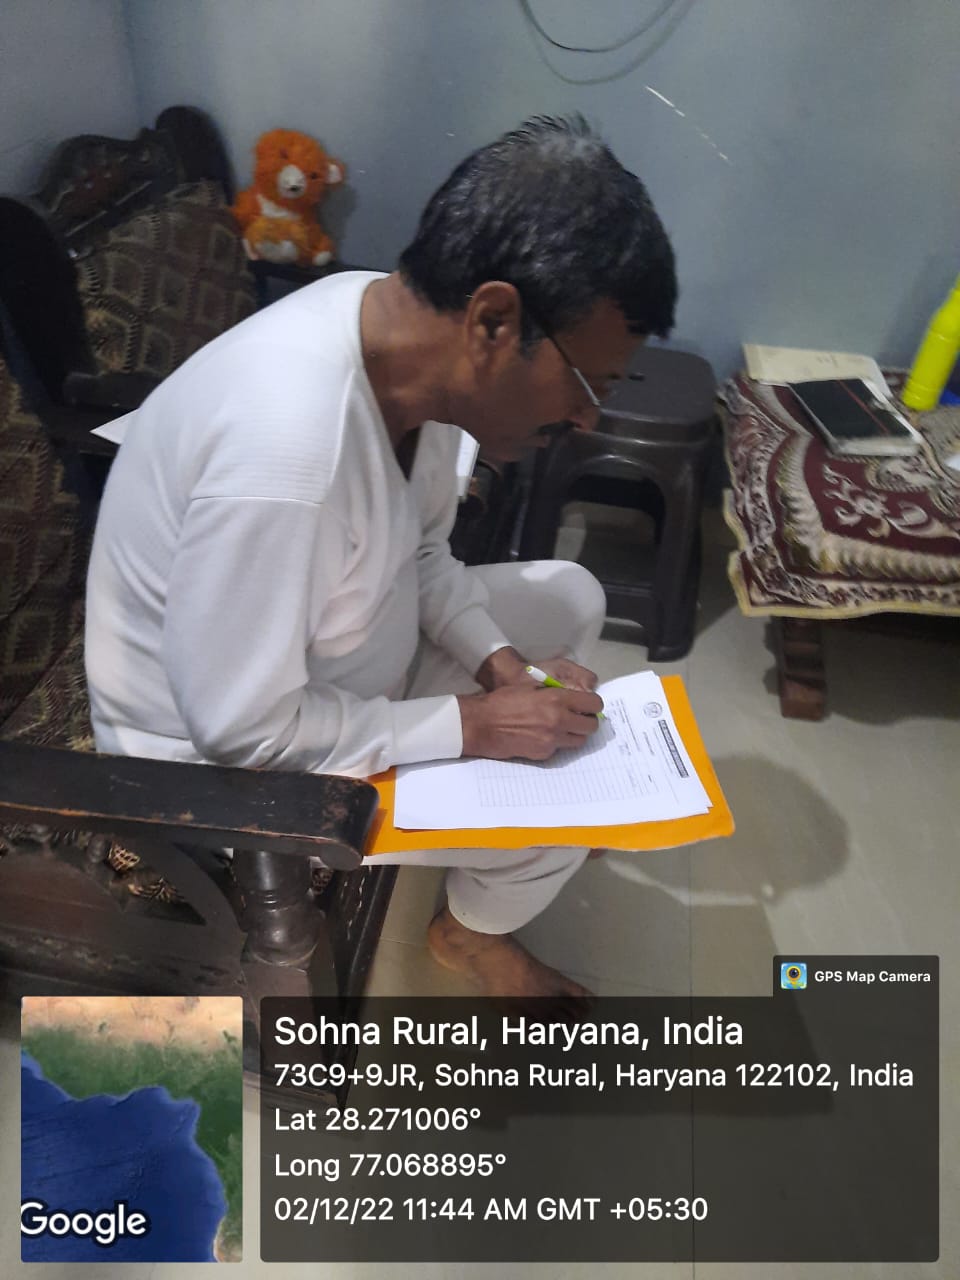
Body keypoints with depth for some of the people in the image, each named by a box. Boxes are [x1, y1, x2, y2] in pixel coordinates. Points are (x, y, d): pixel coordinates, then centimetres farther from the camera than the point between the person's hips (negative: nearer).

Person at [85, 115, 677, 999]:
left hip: (350, 658, 8)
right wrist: (473, 723, -22)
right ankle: (474, 929, 23)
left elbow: (420, 550, 2)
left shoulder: (405, 334, -13)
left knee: (571, 598, 10)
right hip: (226, 758, -7)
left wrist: (501, 664, -11)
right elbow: (246, 731, -29)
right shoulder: (283, 446, -39)